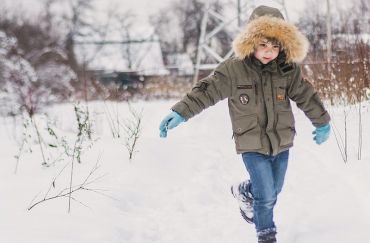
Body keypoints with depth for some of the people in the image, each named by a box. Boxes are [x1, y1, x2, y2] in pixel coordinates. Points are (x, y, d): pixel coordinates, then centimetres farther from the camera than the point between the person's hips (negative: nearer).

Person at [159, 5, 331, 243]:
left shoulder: (288, 69, -5)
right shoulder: (233, 69, -15)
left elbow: (306, 95, 7)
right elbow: (206, 91, -14)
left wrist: (322, 123, 18)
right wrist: (180, 113, -22)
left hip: (282, 142, 4)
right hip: (252, 144, -4)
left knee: (274, 190, 19)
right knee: (266, 195, -5)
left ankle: (244, 192, 51)